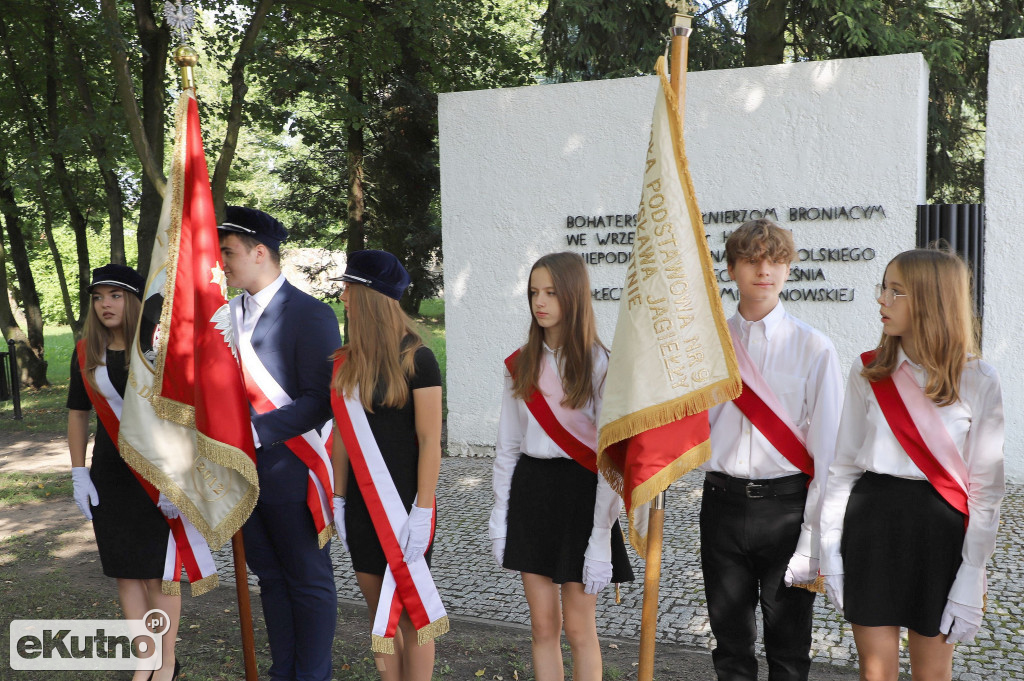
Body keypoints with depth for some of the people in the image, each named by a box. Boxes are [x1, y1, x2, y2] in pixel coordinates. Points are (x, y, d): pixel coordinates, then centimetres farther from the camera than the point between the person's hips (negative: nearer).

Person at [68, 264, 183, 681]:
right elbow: (77, 414, 12)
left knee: (157, 571, 5)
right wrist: (79, 474, 6)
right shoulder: (85, 353, 3)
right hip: (110, 475, 4)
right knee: (125, 571, 11)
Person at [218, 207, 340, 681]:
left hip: (291, 477, -7)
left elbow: (320, 401, -18)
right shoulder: (230, 312, 9)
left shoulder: (310, 315, -13)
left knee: (309, 582, 7)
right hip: (245, 474, 7)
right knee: (271, 578, 19)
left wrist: (255, 430, -24)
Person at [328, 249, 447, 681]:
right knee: (379, 613, 12)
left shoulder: (416, 360, -11)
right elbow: (343, 434, 11)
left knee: (410, 612, 2)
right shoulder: (346, 361, 7)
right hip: (361, 504, 6)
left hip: (402, 503, -6)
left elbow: (430, 440, -12)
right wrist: (338, 499, 9)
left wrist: (422, 512, -15)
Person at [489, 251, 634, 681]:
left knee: (578, 627, 4)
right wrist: (500, 517, 7)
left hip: (579, 491, -4)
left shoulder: (599, 364, -10)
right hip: (530, 489, 5)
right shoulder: (521, 364, 6)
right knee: (542, 625, 11)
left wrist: (601, 536, -17)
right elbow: (507, 445, 10)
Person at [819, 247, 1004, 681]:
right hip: (871, 520, 2)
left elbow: (986, 486, -3)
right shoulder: (868, 372, 2)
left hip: (938, 529, -1)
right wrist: (831, 552, 2)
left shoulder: (977, 381, -4)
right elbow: (844, 466, 5)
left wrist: (971, 579, -6)